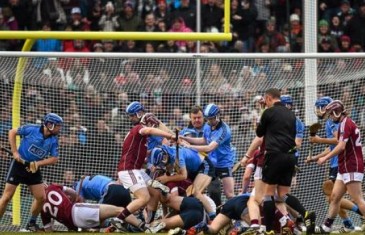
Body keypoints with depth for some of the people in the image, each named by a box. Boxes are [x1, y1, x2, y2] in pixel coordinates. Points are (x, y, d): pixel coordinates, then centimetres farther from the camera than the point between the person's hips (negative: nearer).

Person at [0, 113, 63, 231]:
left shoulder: (54, 140, -3)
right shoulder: (31, 129, -15)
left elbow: (54, 158, -1)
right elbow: (12, 132, -6)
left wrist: (38, 163, -15)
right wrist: (14, 152, -12)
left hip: (34, 168, 5)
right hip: (19, 164, -5)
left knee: (41, 197, 1)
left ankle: (32, 223, 19)